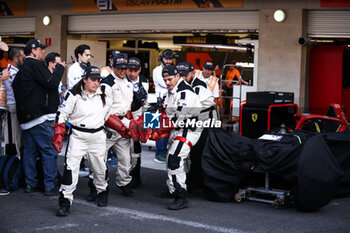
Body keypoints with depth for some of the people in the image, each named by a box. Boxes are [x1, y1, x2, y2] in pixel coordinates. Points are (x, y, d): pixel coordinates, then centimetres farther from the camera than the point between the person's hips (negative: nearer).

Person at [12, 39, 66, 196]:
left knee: (30, 150, 12)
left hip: (25, 117, 9)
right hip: (41, 118, -9)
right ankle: (51, 186, -2)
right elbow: (52, 83, -16)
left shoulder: (22, 69, 18)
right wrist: (60, 68, -2)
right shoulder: (35, 65, -11)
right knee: (49, 151, -4)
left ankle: (30, 184, 16)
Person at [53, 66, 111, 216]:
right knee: (71, 166, -12)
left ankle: (102, 192, 39)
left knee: (100, 167, 12)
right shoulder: (74, 95, -7)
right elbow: (61, 114, -6)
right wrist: (58, 135, -12)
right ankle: (65, 201, -7)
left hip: (98, 136, 4)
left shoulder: (103, 96, 7)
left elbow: (108, 115, 20)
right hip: (78, 136, -3)